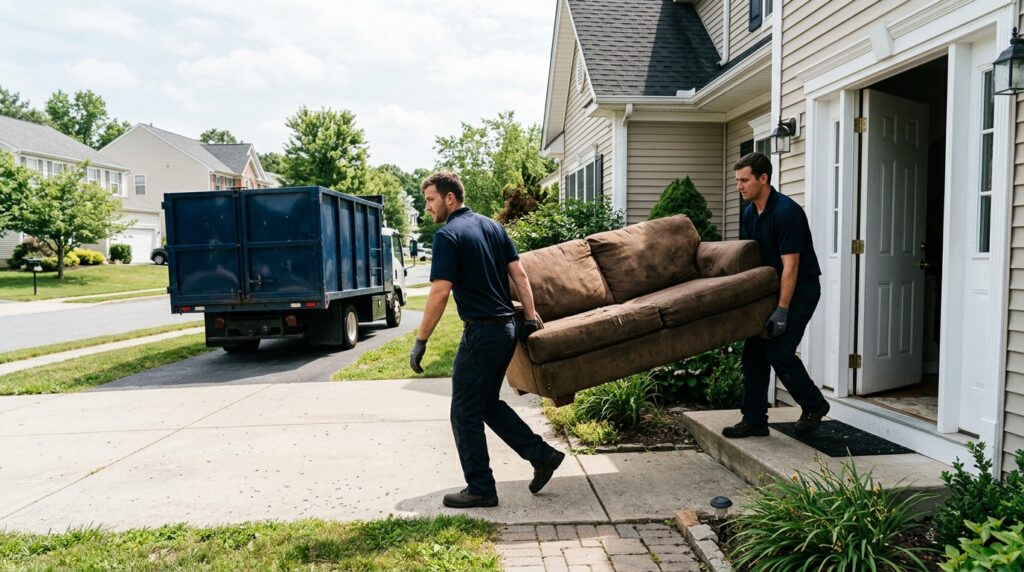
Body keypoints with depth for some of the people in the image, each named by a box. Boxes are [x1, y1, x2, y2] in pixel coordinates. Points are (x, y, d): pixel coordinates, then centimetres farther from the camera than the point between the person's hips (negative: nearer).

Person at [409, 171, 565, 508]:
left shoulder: (448, 236, -13)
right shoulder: (492, 226, 12)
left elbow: (440, 293, -19)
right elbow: (519, 274, 10)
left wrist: (420, 341, -13)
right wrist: (531, 316, 12)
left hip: (481, 333, -8)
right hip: (507, 328, 9)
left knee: (465, 414, 5)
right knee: (488, 404, 22)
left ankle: (480, 489, 14)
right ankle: (542, 455, 21)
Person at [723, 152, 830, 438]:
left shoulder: (786, 212, -22)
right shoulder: (749, 214, 4)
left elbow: (790, 266, -24)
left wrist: (781, 311, -26)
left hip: (800, 289, -8)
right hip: (770, 287, 8)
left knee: (779, 351, -14)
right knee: (754, 350, 2)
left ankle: (814, 404, 12)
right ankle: (754, 420, 9)